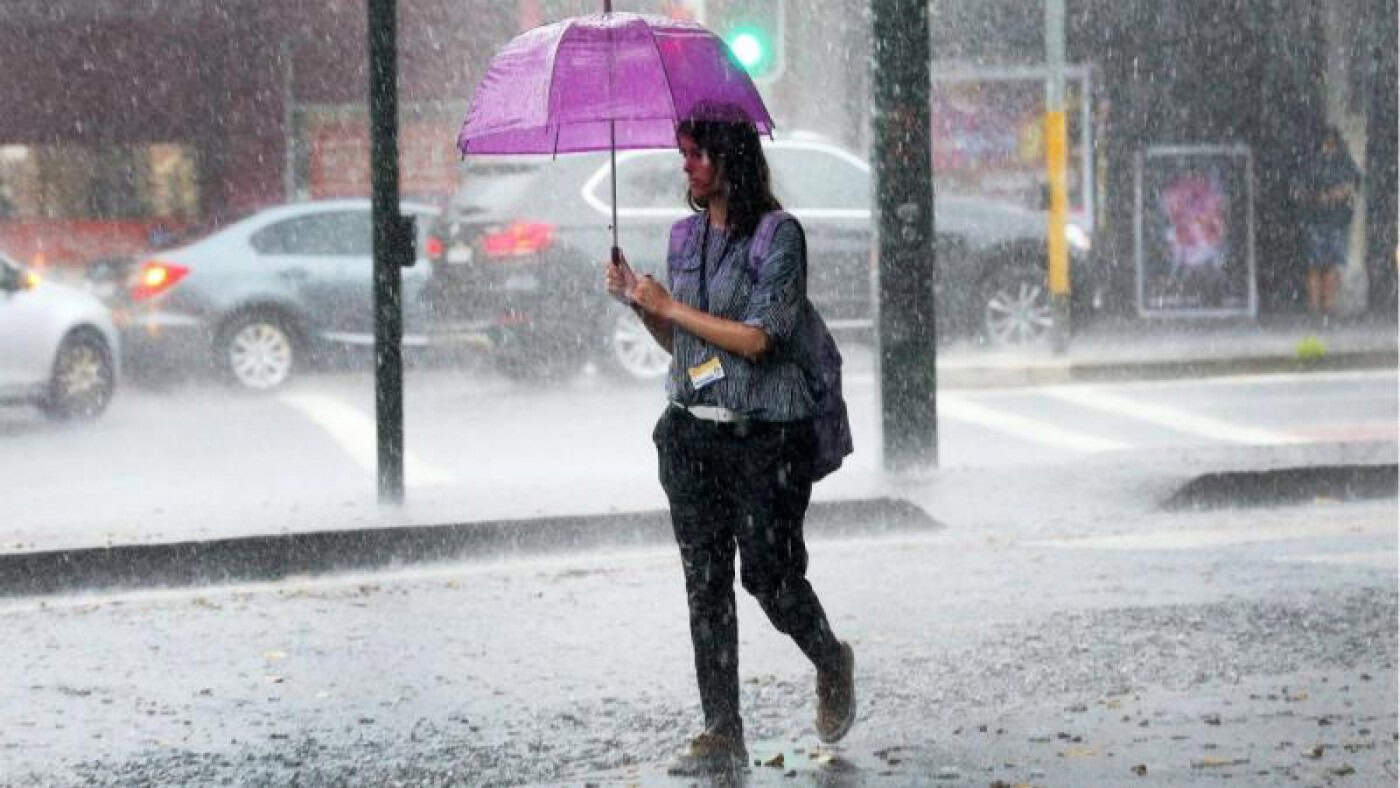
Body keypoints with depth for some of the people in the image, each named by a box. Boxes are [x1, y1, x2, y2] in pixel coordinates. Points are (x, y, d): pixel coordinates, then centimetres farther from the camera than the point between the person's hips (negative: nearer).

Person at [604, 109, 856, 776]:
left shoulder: (778, 235, -9)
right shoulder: (686, 234, 12)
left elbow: (757, 338, -17)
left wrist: (669, 305, -12)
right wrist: (636, 300, 2)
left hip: (765, 435, -6)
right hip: (691, 431, 6)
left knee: (768, 574, -4)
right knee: (705, 583, 2)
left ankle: (831, 662, 27)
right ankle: (721, 733, 5)